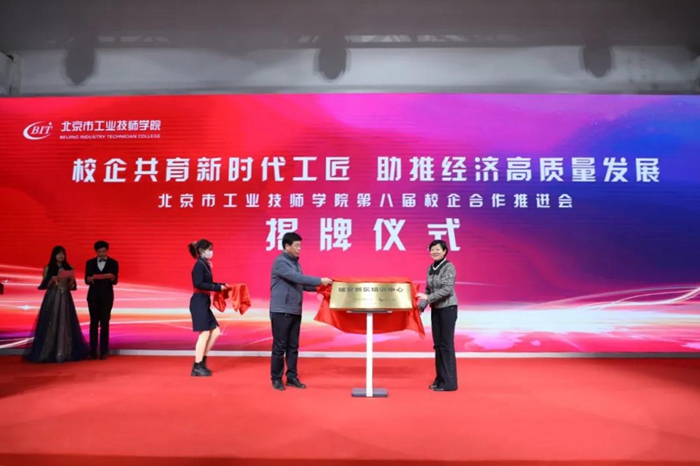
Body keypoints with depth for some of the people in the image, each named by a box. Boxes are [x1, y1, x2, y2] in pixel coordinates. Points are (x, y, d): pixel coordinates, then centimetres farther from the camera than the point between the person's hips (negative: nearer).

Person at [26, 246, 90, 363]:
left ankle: (66, 352, 8)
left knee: (65, 324, 1)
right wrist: (53, 279, -17)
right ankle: (48, 352, 4)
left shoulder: (68, 269, 8)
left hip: (65, 299, 2)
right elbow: (44, 285, -1)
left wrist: (71, 280, -13)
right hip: (52, 299, -2)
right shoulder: (48, 268, 2)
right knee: (51, 324, -3)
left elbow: (71, 286, 7)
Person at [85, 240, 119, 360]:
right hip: (93, 296, 1)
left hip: (107, 296, -1)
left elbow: (115, 281, -6)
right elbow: (86, 281, -1)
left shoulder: (113, 263, 0)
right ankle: (93, 351, 7)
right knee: (93, 323, 3)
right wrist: (91, 278, -24)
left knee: (105, 323, -1)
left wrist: (111, 277, -28)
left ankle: (104, 351, 3)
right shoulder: (90, 263, 4)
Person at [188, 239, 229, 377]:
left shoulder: (204, 264, 14)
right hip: (199, 302, -9)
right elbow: (199, 284, -22)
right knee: (204, 334, -4)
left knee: (215, 331, 10)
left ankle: (201, 361, 17)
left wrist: (222, 285, 9)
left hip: (203, 303, 9)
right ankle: (197, 367, 6)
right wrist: (218, 287, -19)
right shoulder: (200, 265, -13)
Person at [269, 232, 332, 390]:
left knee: (293, 346, 11)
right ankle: (276, 379, 12)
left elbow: (300, 283, 14)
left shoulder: (295, 262, 14)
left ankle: (292, 377, 19)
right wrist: (319, 280, -24)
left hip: (295, 311, 8)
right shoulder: (280, 262, -13)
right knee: (280, 346, 1)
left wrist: (318, 287, 0)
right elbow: (296, 278, -24)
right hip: (281, 311, -8)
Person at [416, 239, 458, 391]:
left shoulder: (449, 267, -12)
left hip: (448, 308, -7)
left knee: (447, 344, -5)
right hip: (435, 309, 7)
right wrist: (421, 305, 4)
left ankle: (449, 382, 2)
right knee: (437, 344, 10)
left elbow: (447, 289, -22)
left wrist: (428, 298, -28)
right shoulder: (430, 268, 9)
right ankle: (440, 378, 19)